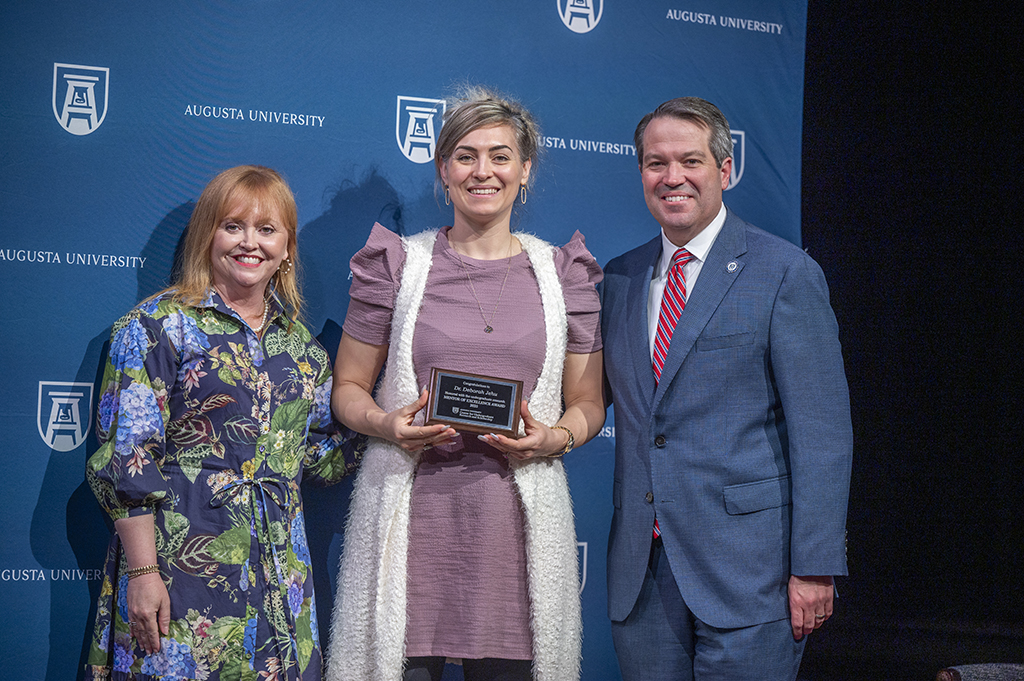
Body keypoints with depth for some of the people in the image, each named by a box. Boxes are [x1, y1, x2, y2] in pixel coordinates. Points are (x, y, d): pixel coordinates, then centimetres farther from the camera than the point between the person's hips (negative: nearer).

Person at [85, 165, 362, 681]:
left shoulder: (299, 343, 13)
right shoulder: (158, 326, -5)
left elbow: (323, 453, 16)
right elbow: (126, 460, -9)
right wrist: (142, 571, -15)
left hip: (279, 570, 5)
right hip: (184, 560, -5)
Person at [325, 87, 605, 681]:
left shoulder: (562, 273, 9)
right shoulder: (398, 265, 7)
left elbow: (588, 403, 13)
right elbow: (348, 387, 10)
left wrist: (555, 436, -8)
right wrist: (385, 424, -10)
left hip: (517, 514, 1)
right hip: (412, 511, -1)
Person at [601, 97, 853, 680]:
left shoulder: (785, 272, -4)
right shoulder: (620, 278, 12)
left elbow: (823, 433, -8)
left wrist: (815, 567, -12)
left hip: (747, 566, -5)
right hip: (642, 567, 5)